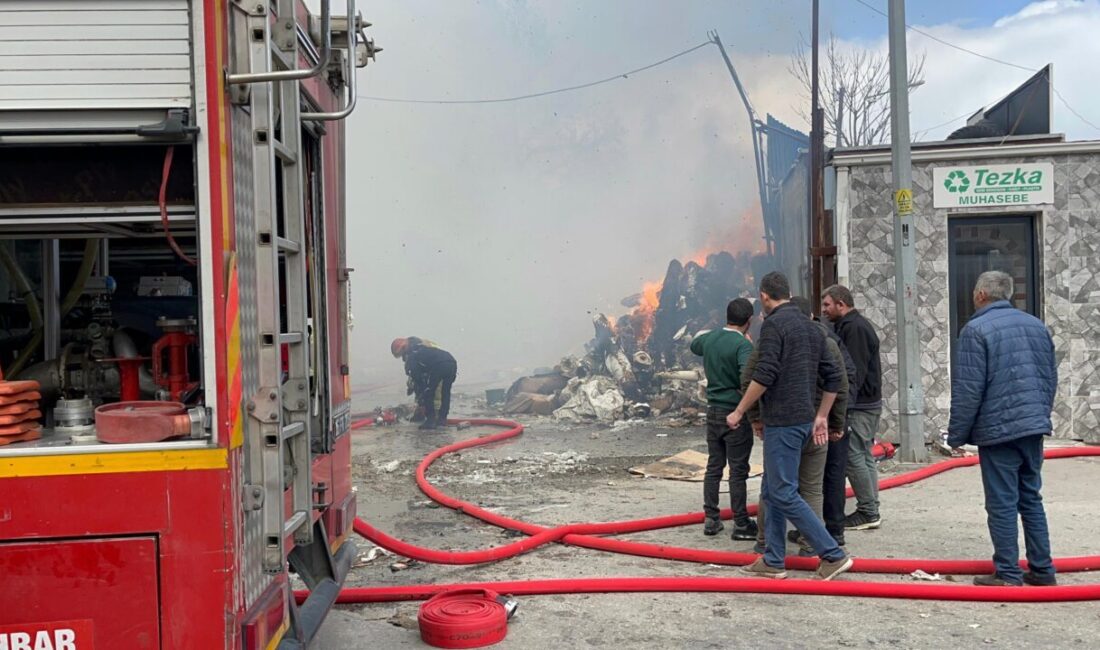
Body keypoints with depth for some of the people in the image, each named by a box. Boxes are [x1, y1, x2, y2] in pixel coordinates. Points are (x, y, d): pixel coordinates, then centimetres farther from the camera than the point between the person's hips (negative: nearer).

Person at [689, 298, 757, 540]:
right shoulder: (743, 344, -18)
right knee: (738, 470, 2)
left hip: (713, 411, 6)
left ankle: (711, 519, 19)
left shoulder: (709, 338, 3)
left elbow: (694, 345, 27)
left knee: (713, 467, 14)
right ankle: (741, 524, 10)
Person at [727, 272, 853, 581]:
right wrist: (821, 416, 19)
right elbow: (833, 375, 16)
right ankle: (773, 561, 18)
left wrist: (739, 412, -10)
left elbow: (763, 376, -20)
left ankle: (833, 555, -3)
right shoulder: (810, 326, 15)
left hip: (782, 421, -9)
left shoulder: (774, 324, -12)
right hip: (803, 419, 9)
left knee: (784, 493, -4)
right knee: (773, 491, 14)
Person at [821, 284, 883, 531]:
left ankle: (868, 513, -1)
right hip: (869, 402, 11)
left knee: (854, 457, -6)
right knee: (865, 456, 13)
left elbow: (854, 371, -21)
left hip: (859, 406, -11)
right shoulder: (858, 324, 18)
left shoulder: (853, 328, -15)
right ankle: (871, 511, 19)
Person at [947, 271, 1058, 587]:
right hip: (1034, 429, 7)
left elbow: (968, 389, -14)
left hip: (998, 430, -7)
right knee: (1031, 499, 15)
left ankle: (1007, 574, 5)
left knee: (1002, 504, 0)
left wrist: (957, 434, -6)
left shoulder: (977, 329, -11)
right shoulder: (1036, 325, 11)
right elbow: (1051, 379, 16)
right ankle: (1042, 569, 20)